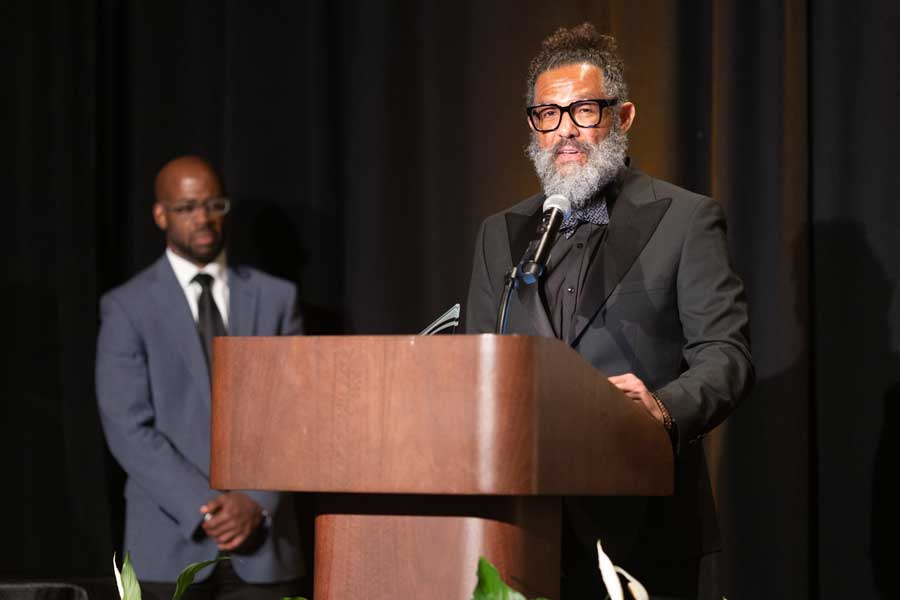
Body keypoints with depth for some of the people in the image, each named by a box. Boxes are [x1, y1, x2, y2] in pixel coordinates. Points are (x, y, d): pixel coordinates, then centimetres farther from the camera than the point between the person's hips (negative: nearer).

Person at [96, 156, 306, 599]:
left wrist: (257, 501, -10)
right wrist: (204, 509, -14)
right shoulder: (127, 308, 3)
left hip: (263, 545, 2)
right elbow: (128, 429, -5)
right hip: (171, 544, -2)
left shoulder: (276, 298, 10)